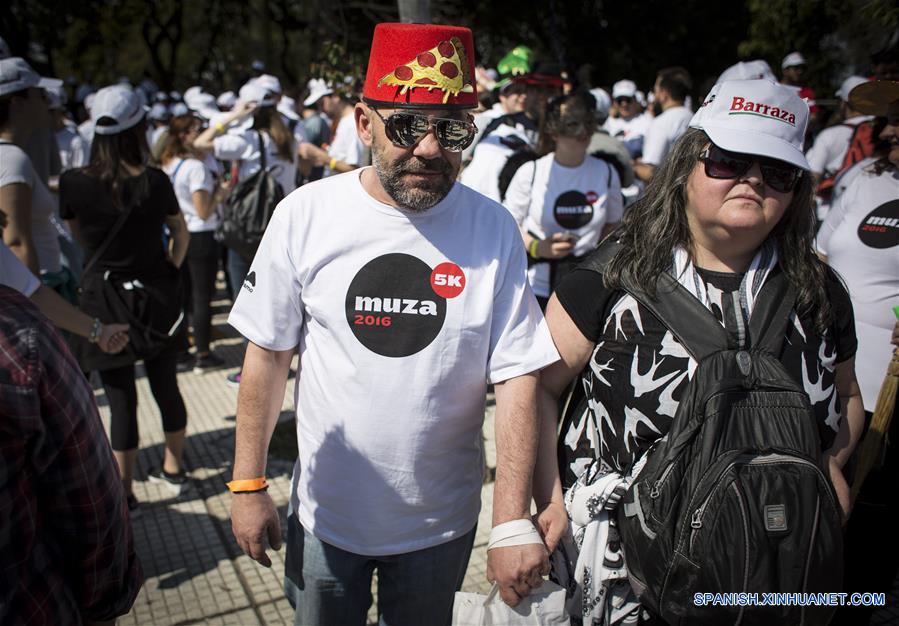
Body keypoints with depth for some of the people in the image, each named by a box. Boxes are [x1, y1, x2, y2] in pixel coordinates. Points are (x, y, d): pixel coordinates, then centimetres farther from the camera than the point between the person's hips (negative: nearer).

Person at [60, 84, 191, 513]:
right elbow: (181, 233, 6)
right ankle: (173, 469, 33)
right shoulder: (155, 182, -10)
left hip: (104, 299, -1)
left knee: (121, 397, 6)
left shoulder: (73, 183, -12)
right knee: (165, 385, 16)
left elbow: (79, 238, 6)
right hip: (157, 297, 2)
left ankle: (124, 492, 15)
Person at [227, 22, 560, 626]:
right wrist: (249, 485, -3)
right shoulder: (304, 216, -12)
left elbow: (518, 377, -13)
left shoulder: (494, 230, -12)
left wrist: (512, 522, -18)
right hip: (326, 513, 0)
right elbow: (268, 355, -4)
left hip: (442, 523, 0)